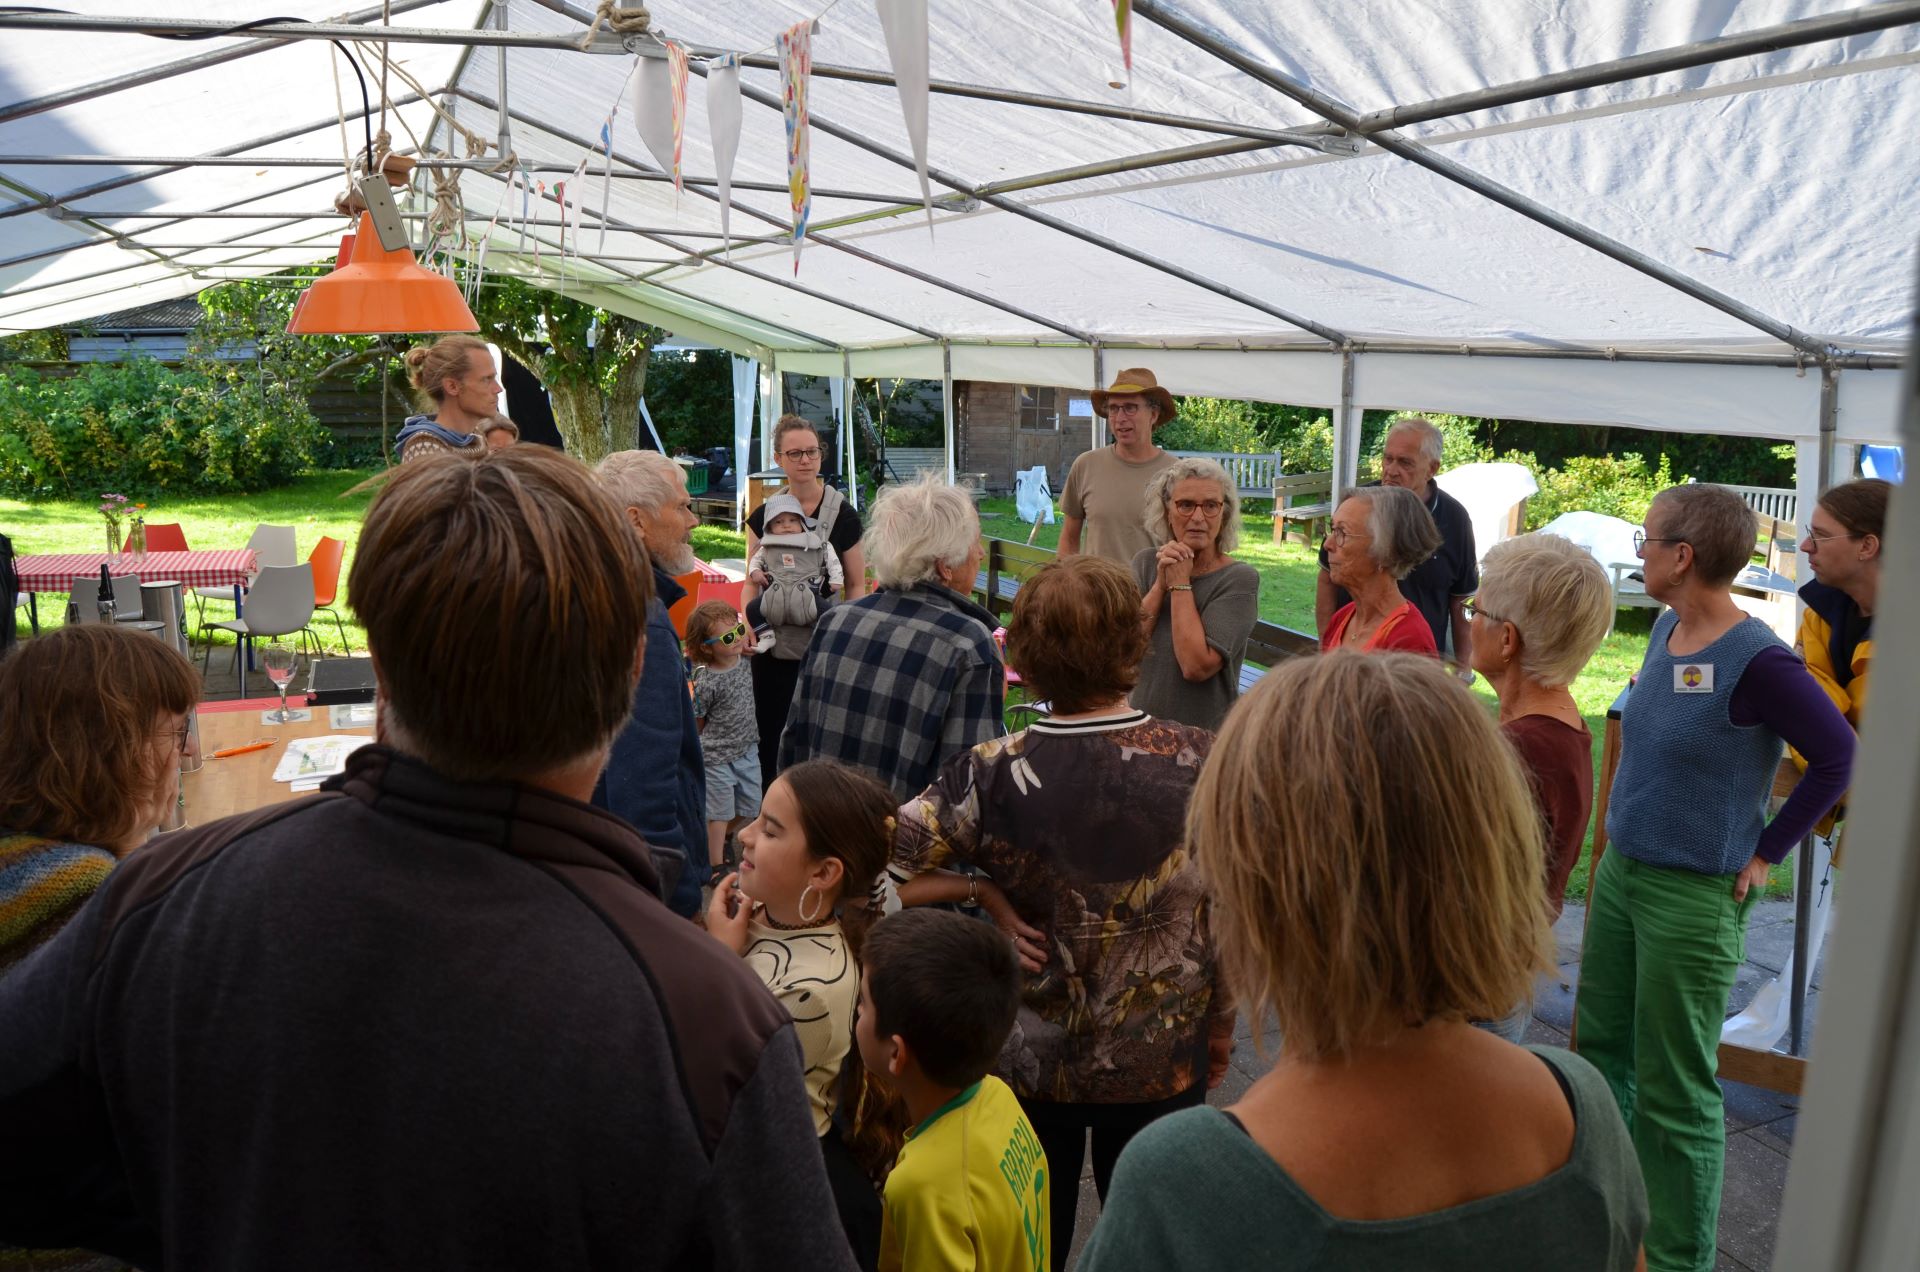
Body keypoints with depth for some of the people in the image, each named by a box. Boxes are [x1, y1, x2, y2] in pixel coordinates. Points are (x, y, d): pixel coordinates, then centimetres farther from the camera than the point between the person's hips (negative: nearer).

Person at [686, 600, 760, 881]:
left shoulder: (743, 660, -7)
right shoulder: (707, 683, -24)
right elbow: (695, 723, -10)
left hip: (747, 752, 7)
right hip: (717, 758, -6)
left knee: (749, 808, 17)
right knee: (721, 813, 5)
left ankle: (720, 841, 42)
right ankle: (716, 866, 19)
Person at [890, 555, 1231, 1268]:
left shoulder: (993, 775, -21)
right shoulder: (1203, 764, -17)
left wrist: (983, 891, -12)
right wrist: (1219, 1030, 7)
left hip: (1029, 1060, -1)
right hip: (1165, 1064, 1)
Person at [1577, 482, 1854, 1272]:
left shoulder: (1756, 660, -21)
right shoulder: (1667, 629, 2)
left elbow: (1838, 757, -16)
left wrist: (1764, 853, -12)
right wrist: (1628, 819, 12)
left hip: (1692, 899, -8)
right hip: (1621, 871, 8)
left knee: (1673, 1091, 4)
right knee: (1600, 1048, 20)